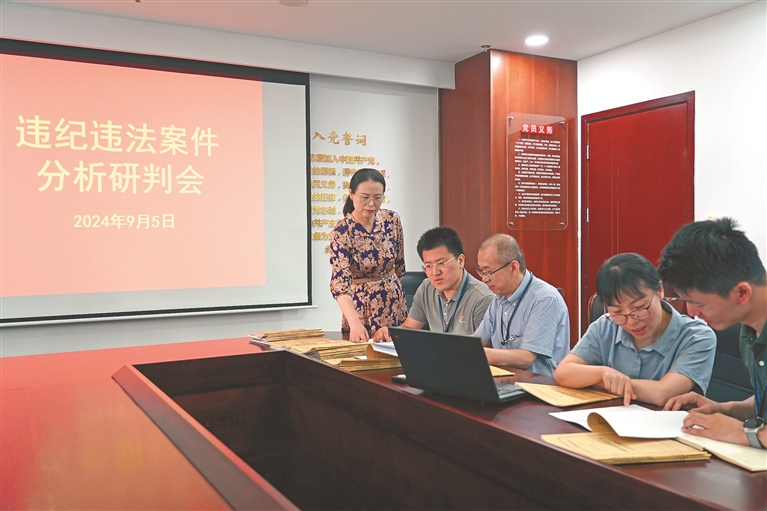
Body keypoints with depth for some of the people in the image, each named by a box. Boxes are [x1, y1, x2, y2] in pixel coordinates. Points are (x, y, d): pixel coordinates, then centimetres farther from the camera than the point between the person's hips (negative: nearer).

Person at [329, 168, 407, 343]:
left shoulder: (392, 220, -5)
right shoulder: (341, 232, -18)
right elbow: (340, 284, -27)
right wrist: (354, 322, -40)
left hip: (394, 302, 4)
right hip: (362, 307, -4)